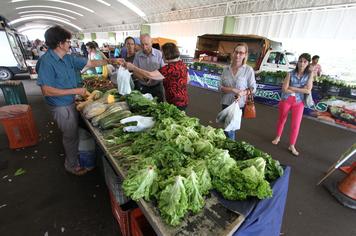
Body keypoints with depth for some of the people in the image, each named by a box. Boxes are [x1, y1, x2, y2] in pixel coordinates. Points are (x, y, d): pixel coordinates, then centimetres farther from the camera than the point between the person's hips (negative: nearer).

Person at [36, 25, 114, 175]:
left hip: (71, 103, 8)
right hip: (61, 107, -8)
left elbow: (91, 63, 9)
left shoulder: (68, 58, 2)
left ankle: (74, 156, 46)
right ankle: (72, 165, 29)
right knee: (71, 135, 7)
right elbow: (46, 91, -25)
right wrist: (75, 91, -25)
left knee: (74, 133, 22)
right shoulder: (46, 61, -21)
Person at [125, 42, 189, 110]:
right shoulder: (182, 64, 5)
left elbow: (150, 75, -24)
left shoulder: (170, 68, -22)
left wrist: (133, 68, -16)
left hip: (175, 103, -9)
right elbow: (187, 79, 18)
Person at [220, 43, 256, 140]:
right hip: (226, 103, 3)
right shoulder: (226, 69, 3)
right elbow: (221, 87, 1)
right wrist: (233, 90, -15)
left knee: (229, 130, -1)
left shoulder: (248, 70, -5)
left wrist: (242, 93, -19)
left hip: (239, 104, -3)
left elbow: (253, 88, -1)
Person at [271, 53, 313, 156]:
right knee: (281, 120, 16)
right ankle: (278, 137, 39)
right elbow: (284, 89, -15)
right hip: (286, 100, 0)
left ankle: (292, 146, 17)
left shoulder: (309, 75, -3)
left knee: (296, 125, 1)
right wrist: (300, 90, -12)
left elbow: (308, 90, -12)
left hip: (299, 102, 1)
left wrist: (292, 88, -15)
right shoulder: (290, 74, -7)